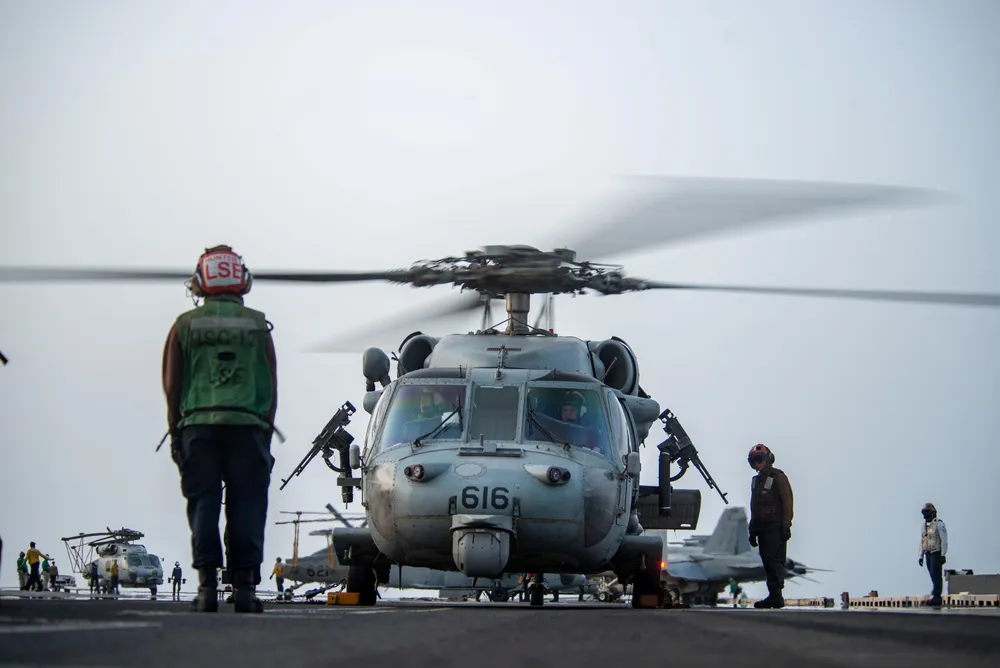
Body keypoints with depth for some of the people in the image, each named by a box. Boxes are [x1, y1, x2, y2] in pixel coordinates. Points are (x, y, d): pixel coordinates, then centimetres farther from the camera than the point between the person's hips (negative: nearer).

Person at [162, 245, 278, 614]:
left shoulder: (186, 324, 9)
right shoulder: (257, 325, 10)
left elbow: (172, 385, 7)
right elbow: (270, 386, 8)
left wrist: (176, 433, 11)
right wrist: (266, 431, 12)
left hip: (198, 425, 0)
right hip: (248, 426, 0)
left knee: (203, 504, 1)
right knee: (247, 504, 1)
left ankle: (207, 584, -6)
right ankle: (244, 584, -3)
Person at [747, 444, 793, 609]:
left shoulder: (778, 477, -5)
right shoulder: (757, 480, 21)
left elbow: (787, 502, -11)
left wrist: (786, 526, -16)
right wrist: (752, 530, 23)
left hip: (775, 528, -8)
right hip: (762, 527, 8)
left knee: (774, 560, -13)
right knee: (767, 561, 5)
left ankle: (776, 595, -16)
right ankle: (774, 596, 6)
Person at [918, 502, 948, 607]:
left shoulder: (939, 524, -8)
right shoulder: (924, 526, 16)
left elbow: (944, 540, -12)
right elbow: (922, 542, 22)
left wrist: (943, 555, -17)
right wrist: (921, 556, 17)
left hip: (936, 553, -7)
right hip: (928, 554, 7)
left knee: (935, 574, -13)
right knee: (933, 575, 7)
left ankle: (936, 596, -16)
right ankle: (937, 598, 9)